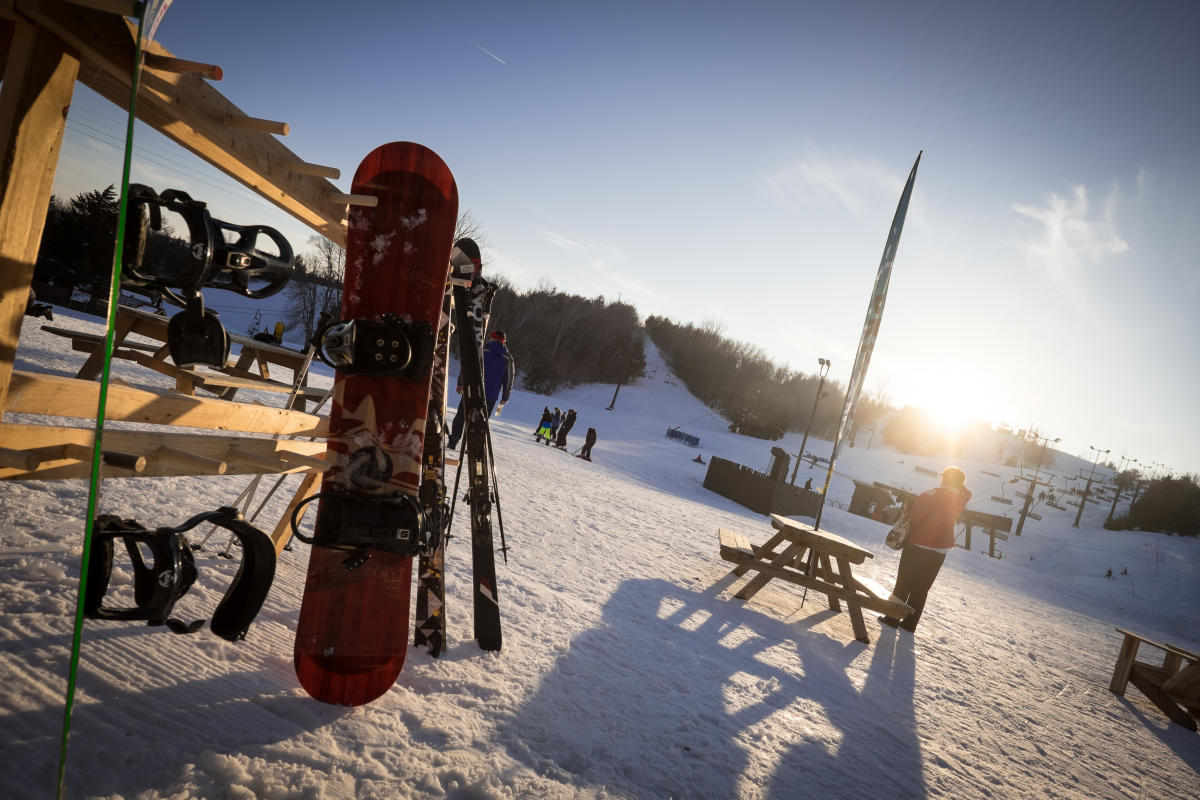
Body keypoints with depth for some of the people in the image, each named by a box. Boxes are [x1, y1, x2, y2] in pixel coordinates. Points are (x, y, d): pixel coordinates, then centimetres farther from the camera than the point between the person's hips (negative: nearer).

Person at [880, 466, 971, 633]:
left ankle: (893, 618, 10)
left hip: (918, 545, -4)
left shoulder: (934, 494, -17)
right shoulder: (961, 499, -2)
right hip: (941, 549, 4)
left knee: (903, 584, 7)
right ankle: (910, 623, 16)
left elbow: (915, 516, -20)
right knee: (921, 588, 13)